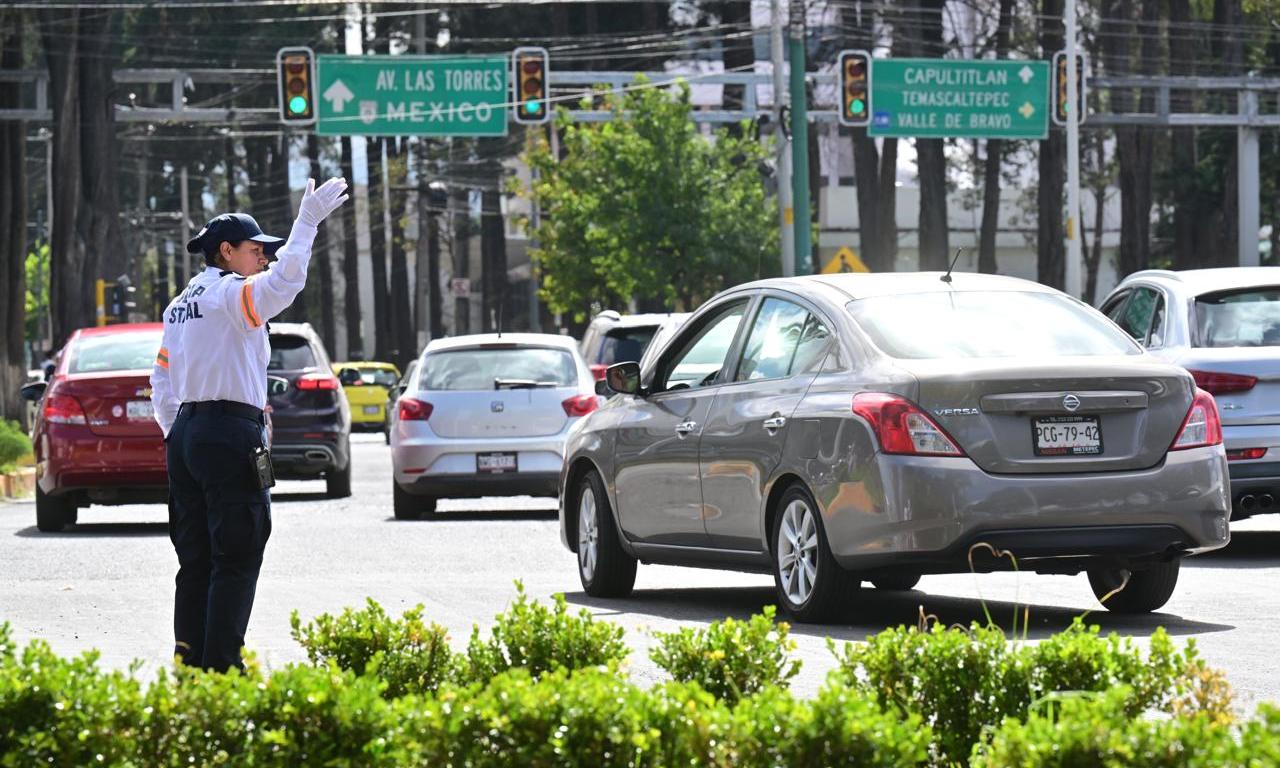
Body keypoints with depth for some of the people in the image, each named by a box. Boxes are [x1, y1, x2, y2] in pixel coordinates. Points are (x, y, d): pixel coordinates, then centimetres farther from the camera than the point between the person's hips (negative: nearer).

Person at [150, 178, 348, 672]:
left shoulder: (181, 306, 17)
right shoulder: (232, 295, -9)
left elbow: (161, 381, 20)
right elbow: (284, 281, -29)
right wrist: (308, 221, -25)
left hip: (186, 432, 9)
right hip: (231, 435, -9)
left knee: (195, 558, 10)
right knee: (237, 560, -6)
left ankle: (191, 663, 10)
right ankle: (222, 666, -10)